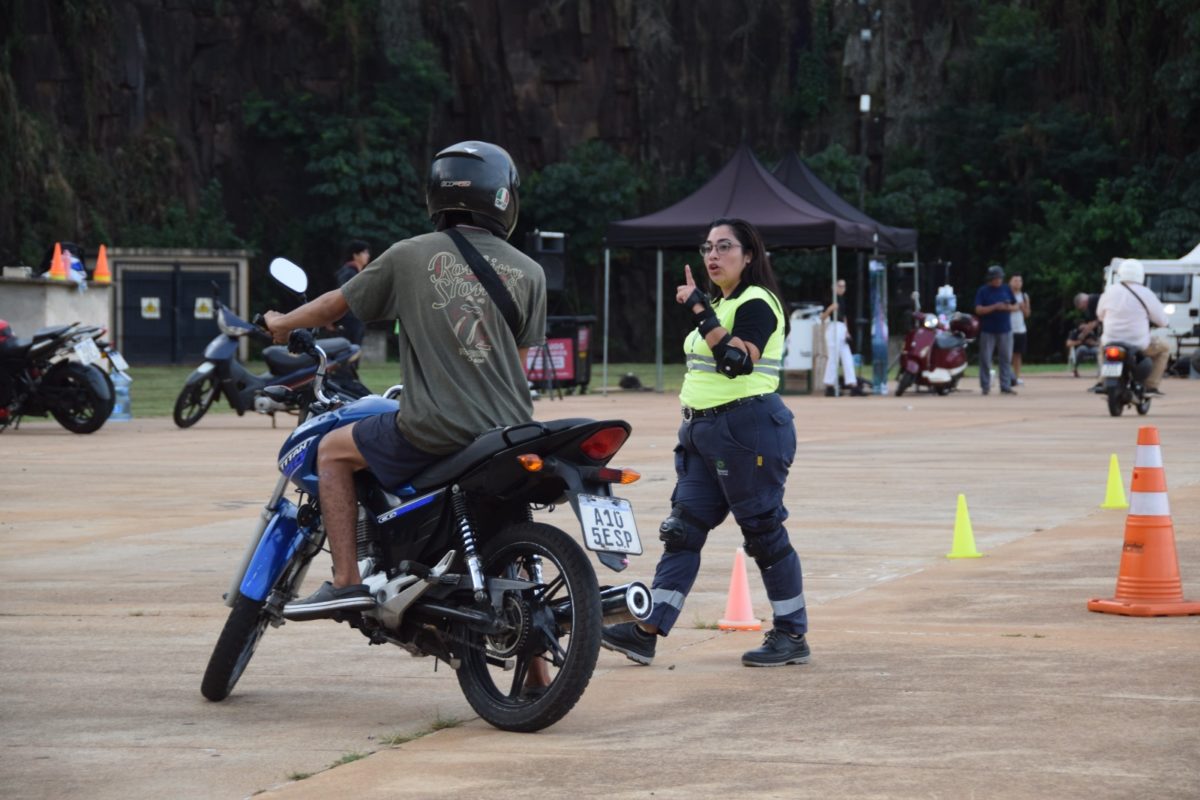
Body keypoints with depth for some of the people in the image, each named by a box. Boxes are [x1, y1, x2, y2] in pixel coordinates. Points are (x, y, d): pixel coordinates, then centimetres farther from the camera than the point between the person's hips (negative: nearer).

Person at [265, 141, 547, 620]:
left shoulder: (410, 257, 3)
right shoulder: (528, 273, 6)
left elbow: (336, 305, 14)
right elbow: (519, 363, 8)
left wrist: (282, 323, 32)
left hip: (434, 429, -3)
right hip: (509, 431, 3)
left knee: (333, 451, 17)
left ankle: (346, 580, 4)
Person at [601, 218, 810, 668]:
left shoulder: (757, 303, -11)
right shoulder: (718, 303, 18)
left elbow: (737, 361, -26)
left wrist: (700, 312, -28)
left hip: (748, 429, -10)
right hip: (703, 429, 10)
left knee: (764, 531, -4)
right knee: (682, 529, 2)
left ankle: (793, 636, 6)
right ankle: (646, 633, -3)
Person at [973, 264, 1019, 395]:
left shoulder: (1006, 289, 8)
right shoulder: (983, 291, -3)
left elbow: (1016, 306, 13)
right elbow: (978, 310, -10)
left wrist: (1009, 307, -10)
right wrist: (995, 307, -21)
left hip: (1005, 330, 3)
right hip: (988, 331, -3)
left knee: (1006, 359, 3)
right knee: (986, 359, -1)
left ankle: (1005, 386, 7)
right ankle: (985, 386, 7)